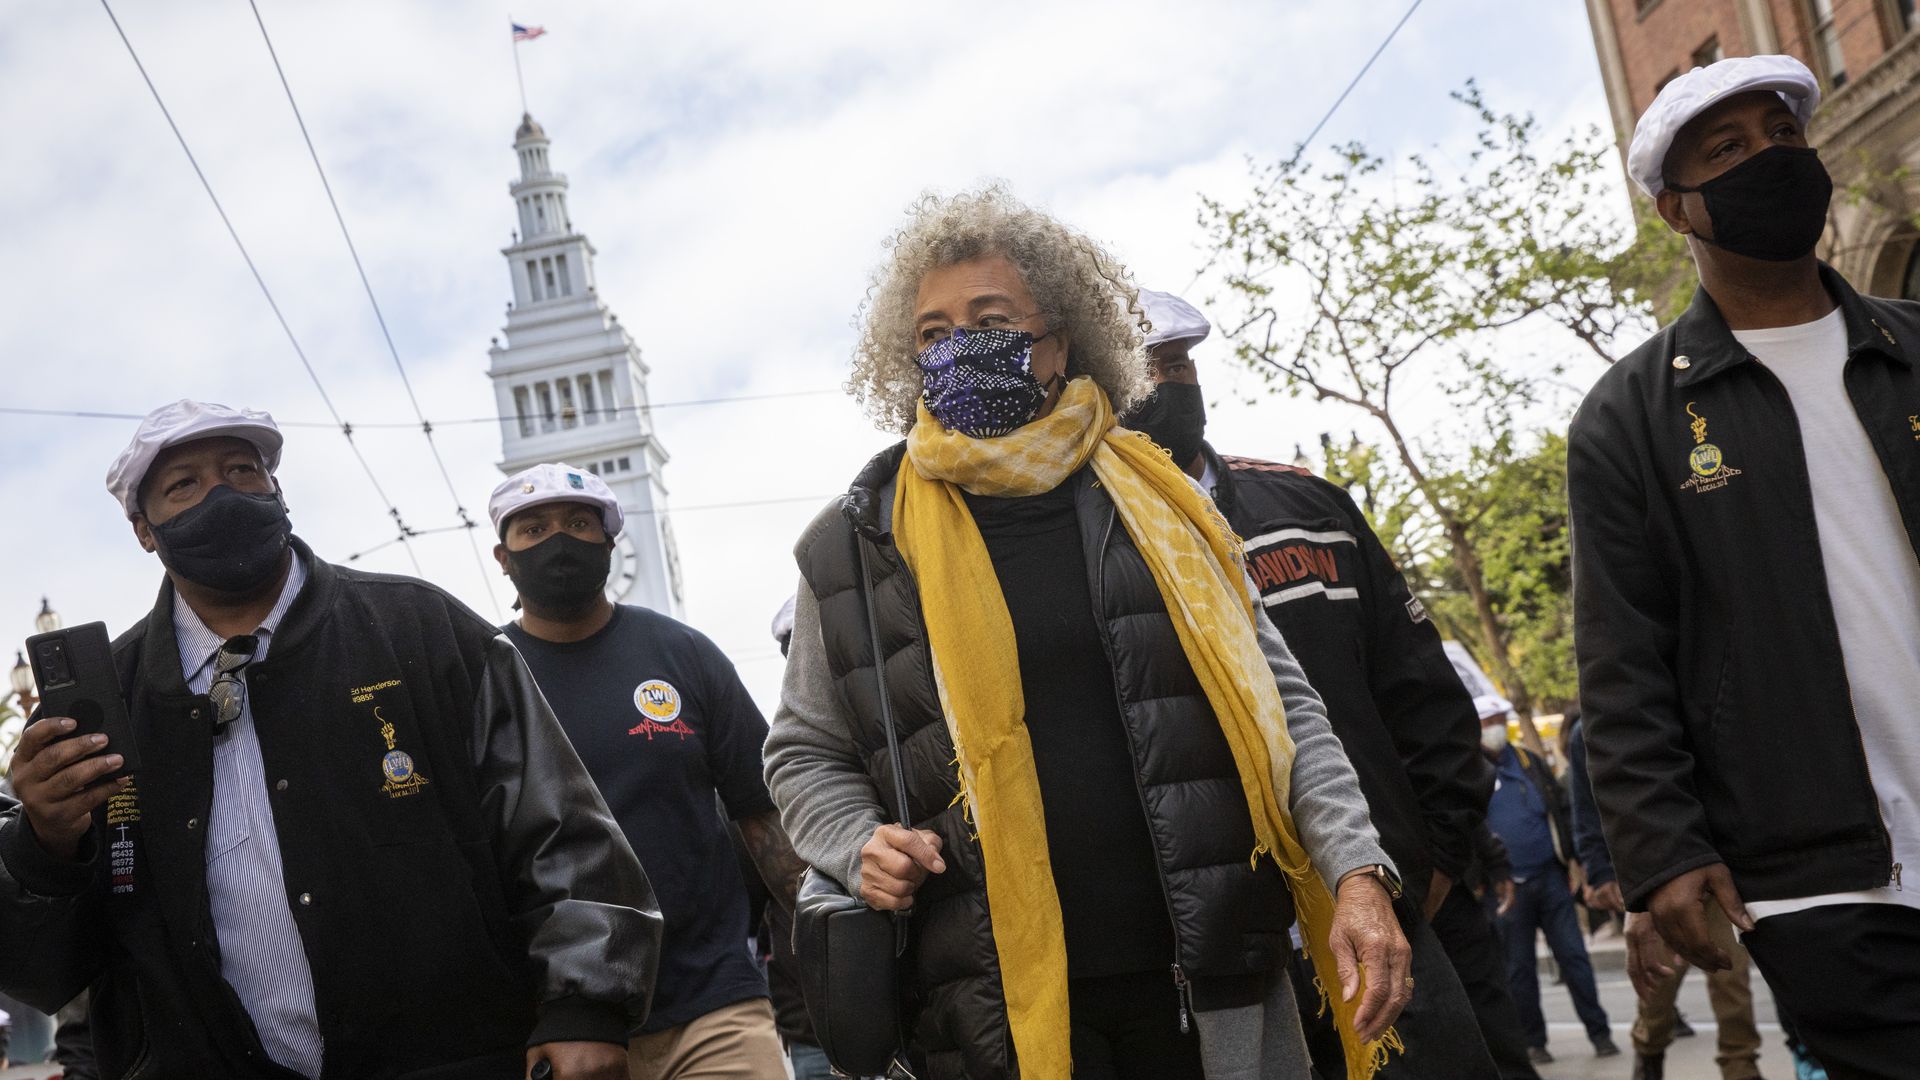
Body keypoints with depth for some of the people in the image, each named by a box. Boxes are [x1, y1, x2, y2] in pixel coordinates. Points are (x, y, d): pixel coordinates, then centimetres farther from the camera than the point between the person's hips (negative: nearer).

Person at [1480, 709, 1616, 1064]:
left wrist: (1572, 858, 5)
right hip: (1506, 887, -2)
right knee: (1519, 967, 6)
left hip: (1550, 877, 2)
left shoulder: (1529, 762, 8)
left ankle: (1599, 1032, 10)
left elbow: (1561, 810, 12)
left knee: (1573, 955, 2)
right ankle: (1534, 1041, 17)